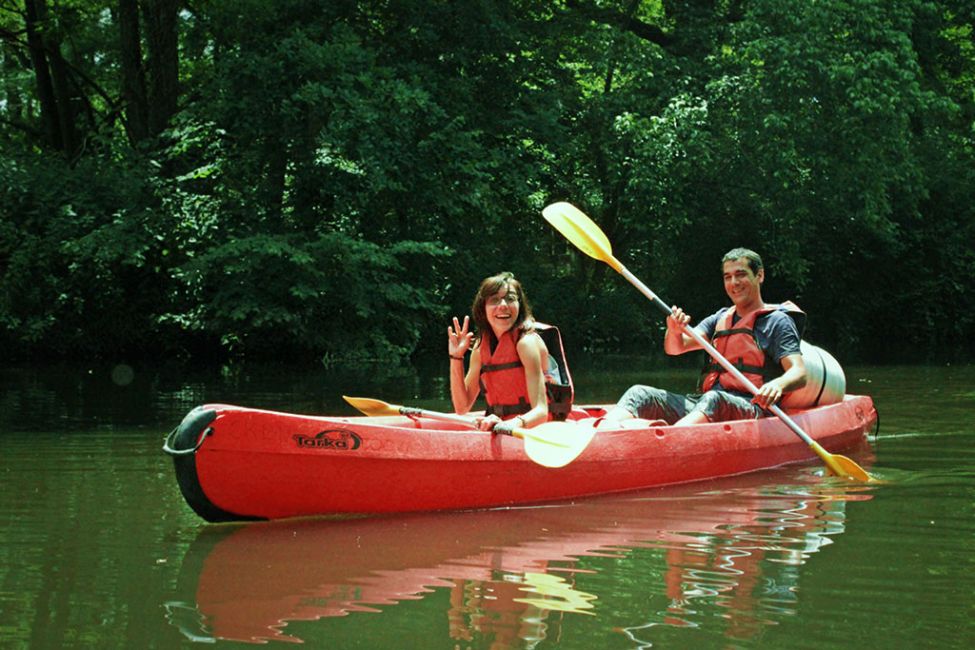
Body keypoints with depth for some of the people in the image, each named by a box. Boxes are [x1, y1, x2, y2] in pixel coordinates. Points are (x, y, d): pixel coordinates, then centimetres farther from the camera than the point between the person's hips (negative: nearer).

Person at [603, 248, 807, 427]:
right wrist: (675, 331, -11)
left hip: (749, 408, -6)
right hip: (705, 400, 7)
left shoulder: (777, 321, 7)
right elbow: (674, 348, 14)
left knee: (713, 400, -39)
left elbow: (799, 372, -7)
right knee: (640, 394, -11)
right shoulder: (720, 319, 25)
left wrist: (778, 384, -31)